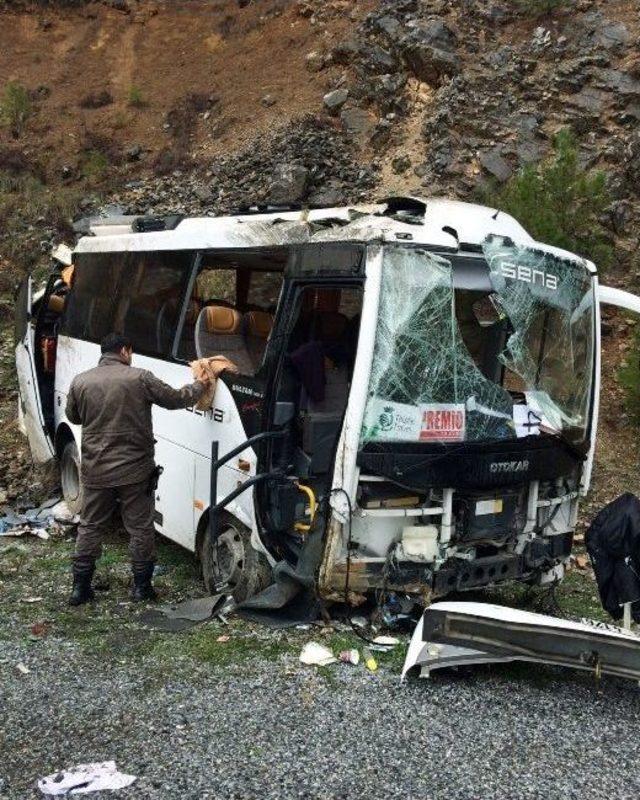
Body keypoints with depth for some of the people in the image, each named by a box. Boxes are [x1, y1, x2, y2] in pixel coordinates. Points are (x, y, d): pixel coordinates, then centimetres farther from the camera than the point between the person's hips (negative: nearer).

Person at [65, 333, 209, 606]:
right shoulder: (140, 378, -10)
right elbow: (175, 399, -2)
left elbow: (73, 417, 15)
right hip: (135, 470, -3)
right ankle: (141, 586, 17)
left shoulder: (80, 381, 0)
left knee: (90, 527, 15)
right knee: (140, 528, 10)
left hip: (95, 471, 3)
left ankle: (80, 587, 17)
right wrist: (201, 386, 14)